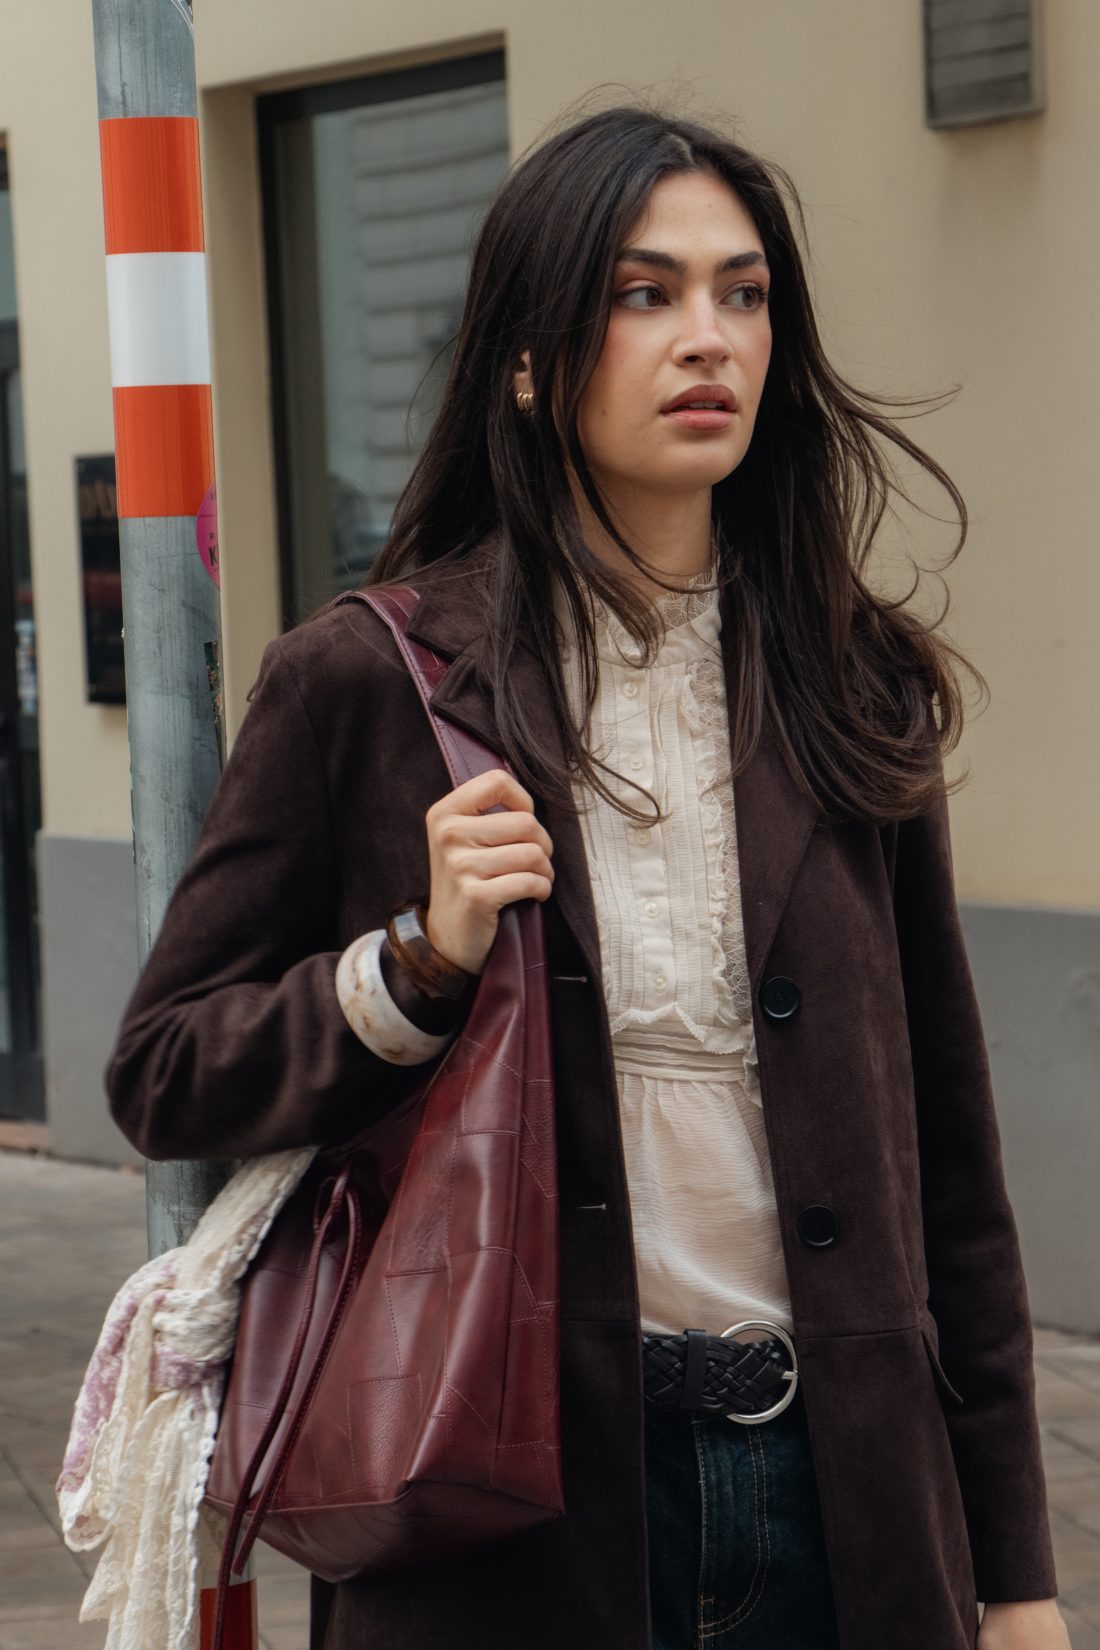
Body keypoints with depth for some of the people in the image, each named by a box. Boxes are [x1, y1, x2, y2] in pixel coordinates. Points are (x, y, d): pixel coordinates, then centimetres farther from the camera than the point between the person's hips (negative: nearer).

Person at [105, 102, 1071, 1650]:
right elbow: (161, 1080, 1)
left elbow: (945, 1146, 8)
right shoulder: (364, 683, -4)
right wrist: (418, 965, -17)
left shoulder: (852, 691, 5)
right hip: (519, 1507, -2)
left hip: (830, 1486, 3)